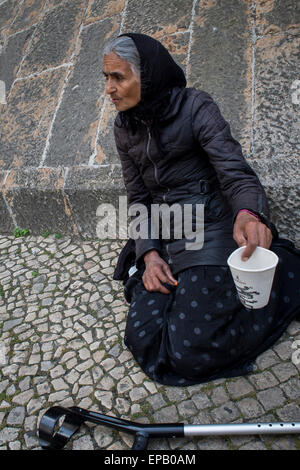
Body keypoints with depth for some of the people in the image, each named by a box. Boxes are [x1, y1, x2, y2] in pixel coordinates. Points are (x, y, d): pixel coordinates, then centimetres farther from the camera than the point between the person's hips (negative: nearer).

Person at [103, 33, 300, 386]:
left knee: (190, 349, -16)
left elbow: (235, 171, -19)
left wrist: (249, 214, -42)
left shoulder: (195, 107, -8)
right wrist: (149, 255, -6)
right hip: (161, 239, 4)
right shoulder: (125, 128, 8)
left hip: (208, 228, -4)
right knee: (142, 339, -13)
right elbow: (137, 197, 8)